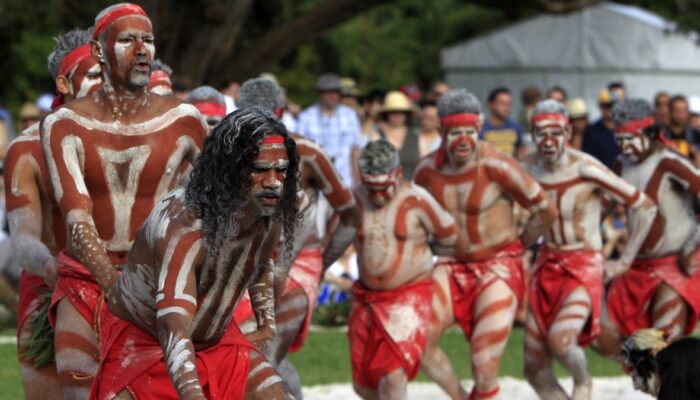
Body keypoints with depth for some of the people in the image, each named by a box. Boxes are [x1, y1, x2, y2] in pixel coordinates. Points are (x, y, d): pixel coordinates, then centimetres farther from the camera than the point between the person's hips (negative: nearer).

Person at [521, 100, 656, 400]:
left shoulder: (586, 169, -16)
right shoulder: (526, 169, -2)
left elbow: (646, 208, -12)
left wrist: (624, 262, -8)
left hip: (584, 266, -5)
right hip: (546, 266, 5)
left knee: (560, 341, -30)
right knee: (535, 371, 2)